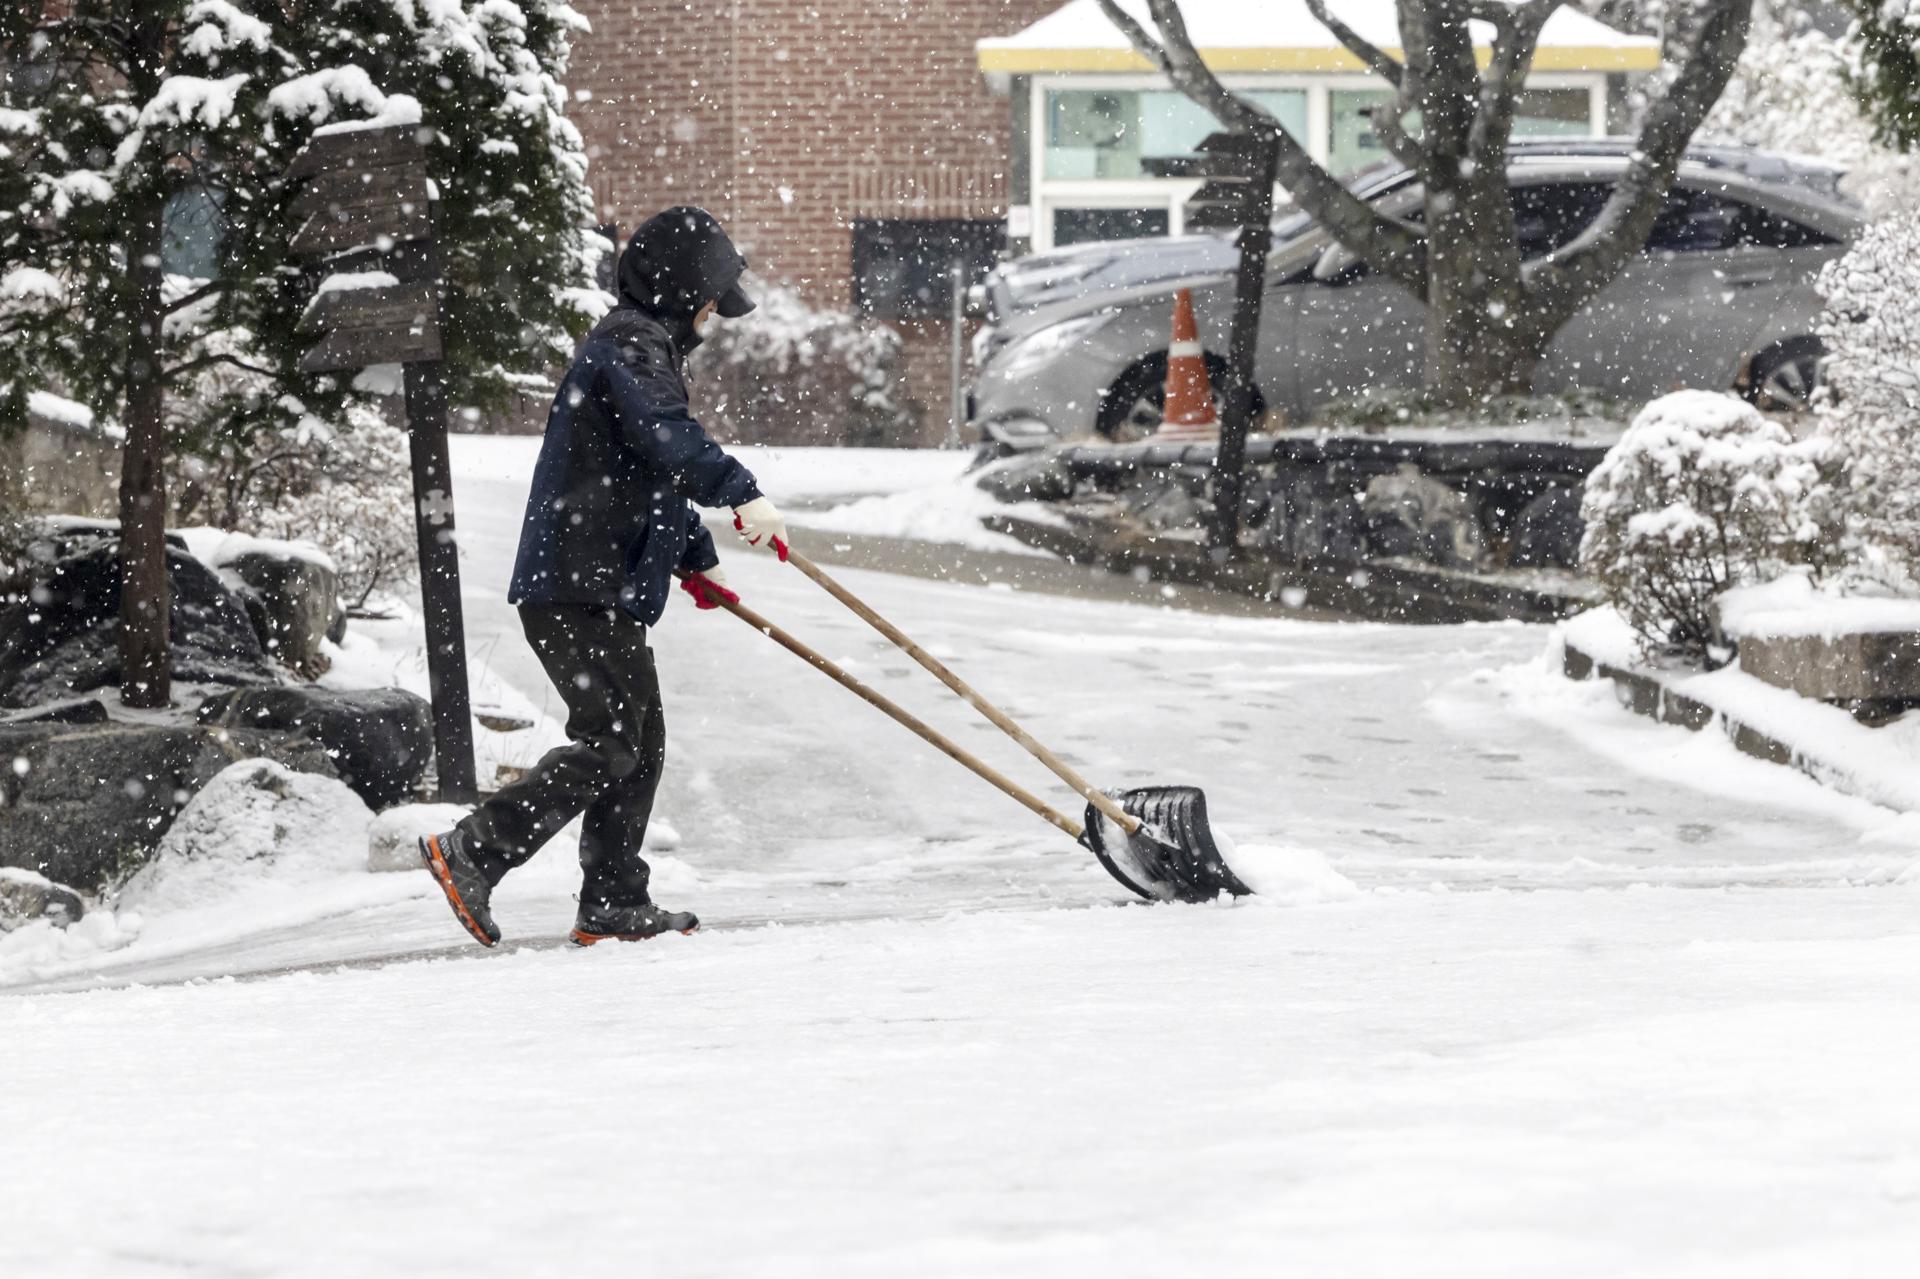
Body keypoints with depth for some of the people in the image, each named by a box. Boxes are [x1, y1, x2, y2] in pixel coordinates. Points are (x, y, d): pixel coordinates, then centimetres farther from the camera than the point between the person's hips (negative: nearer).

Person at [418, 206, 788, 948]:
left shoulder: (647, 350, 24)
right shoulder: (629, 348, -11)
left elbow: (658, 469, 36)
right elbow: (670, 436, -31)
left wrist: (697, 561, 40)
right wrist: (742, 493, -42)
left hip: (606, 588, 11)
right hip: (578, 588, -11)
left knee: (640, 745, 12)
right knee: (606, 745, -13)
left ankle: (614, 907, 15)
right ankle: (470, 854, -13)